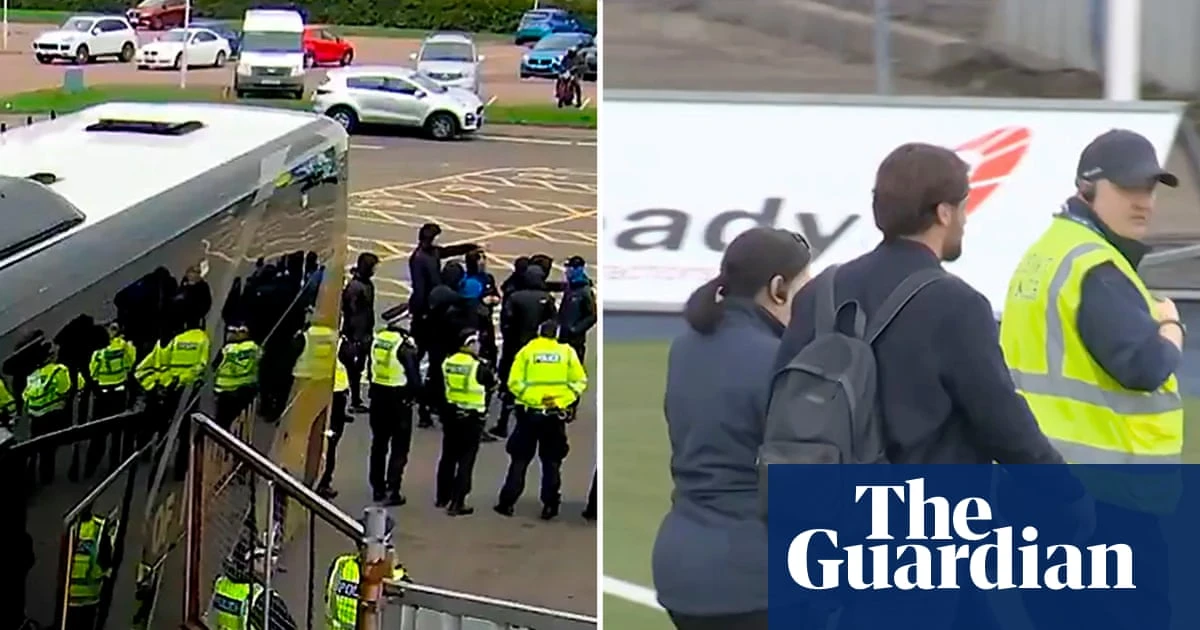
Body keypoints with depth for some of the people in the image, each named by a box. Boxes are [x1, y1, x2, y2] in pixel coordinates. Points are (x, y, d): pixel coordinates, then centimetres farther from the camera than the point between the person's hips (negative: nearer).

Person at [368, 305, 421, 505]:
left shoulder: (377, 339, 1)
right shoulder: (405, 345, -19)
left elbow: (371, 368, 9)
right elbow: (413, 376, -17)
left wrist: (375, 388, 15)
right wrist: (413, 394, 0)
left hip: (378, 395, 7)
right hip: (399, 398, -6)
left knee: (379, 443, 16)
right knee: (399, 447, 1)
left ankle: (377, 488, 22)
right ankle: (392, 491, -3)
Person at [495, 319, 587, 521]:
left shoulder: (527, 351, 0)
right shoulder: (567, 352, 2)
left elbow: (514, 382, -9)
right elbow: (579, 382, -3)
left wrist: (534, 398, -12)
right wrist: (562, 400, -8)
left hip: (529, 413, 0)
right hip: (555, 414, 0)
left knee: (520, 459, 9)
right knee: (552, 461, 10)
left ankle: (507, 502, 7)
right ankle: (549, 505, 8)